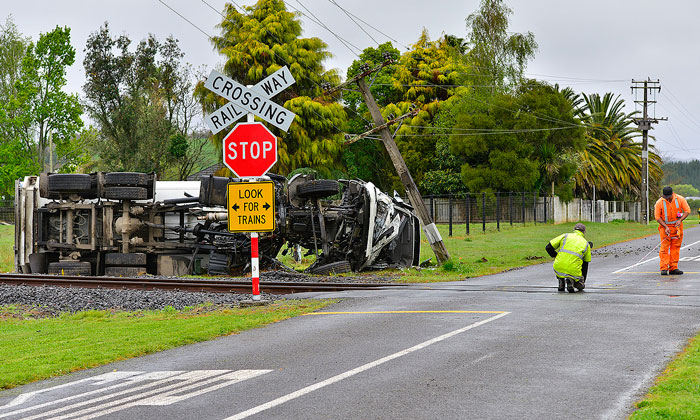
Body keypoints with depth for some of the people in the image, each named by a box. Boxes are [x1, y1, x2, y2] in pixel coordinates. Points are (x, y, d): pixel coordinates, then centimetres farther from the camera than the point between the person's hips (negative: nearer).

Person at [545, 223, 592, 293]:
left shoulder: (565, 236, 11)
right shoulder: (586, 244, 13)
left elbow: (548, 248, 8)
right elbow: (585, 266, 20)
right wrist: (583, 282, 31)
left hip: (558, 269, 2)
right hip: (573, 272, -2)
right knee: (580, 286, 24)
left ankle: (561, 281, 17)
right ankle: (571, 280, -9)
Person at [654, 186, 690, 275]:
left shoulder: (680, 199, -8)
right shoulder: (659, 203, -11)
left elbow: (687, 211, -1)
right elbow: (657, 217, -6)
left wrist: (680, 220, -16)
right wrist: (666, 227, -14)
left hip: (677, 226, 2)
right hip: (665, 226, -2)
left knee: (676, 247, 4)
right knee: (664, 247, -9)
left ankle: (673, 268, 9)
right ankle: (664, 268, -10)